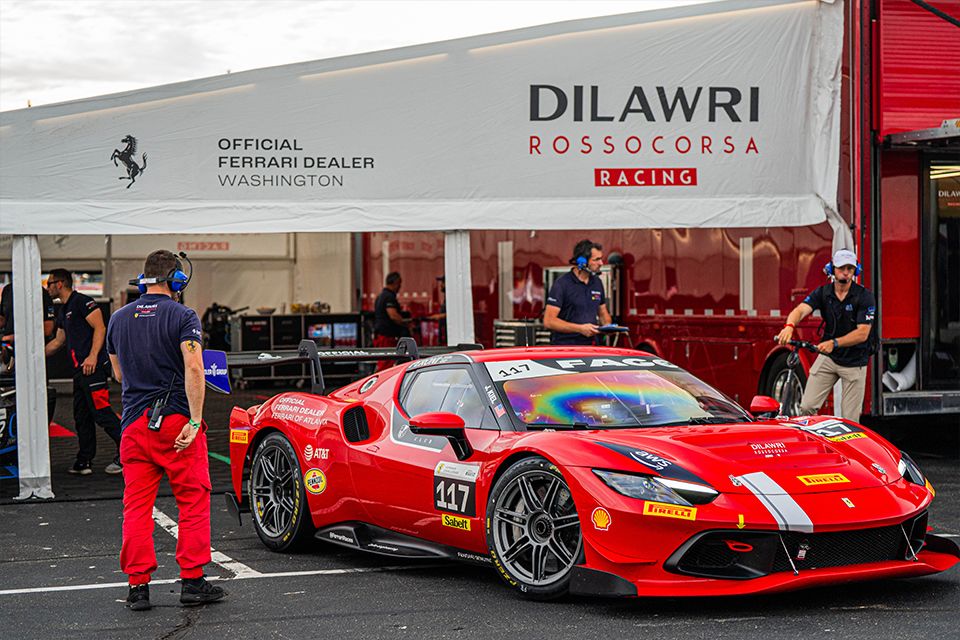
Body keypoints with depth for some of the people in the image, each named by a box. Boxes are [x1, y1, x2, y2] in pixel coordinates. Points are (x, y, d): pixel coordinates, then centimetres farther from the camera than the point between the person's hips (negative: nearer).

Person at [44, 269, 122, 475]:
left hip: (93, 366, -10)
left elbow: (100, 328, -15)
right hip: (79, 369, 10)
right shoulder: (63, 311, 22)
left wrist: (93, 356, -23)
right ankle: (84, 461, 13)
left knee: (101, 412, -12)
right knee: (81, 417, 9)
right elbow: (58, 341, 32)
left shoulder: (82, 302, -7)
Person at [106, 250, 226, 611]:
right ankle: (192, 581, 4)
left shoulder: (119, 319, 12)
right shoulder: (182, 317, -6)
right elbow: (193, 369, -18)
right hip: (176, 419, -5)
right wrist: (194, 422, -19)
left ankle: (138, 586, 5)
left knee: (136, 507, 7)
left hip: (134, 423, 5)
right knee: (193, 501, 5)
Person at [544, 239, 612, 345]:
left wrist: (608, 326, 2)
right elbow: (549, 321, -11)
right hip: (564, 347, -5)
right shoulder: (562, 284, -7)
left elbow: (603, 313, 26)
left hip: (590, 344, 5)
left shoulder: (597, 282, 14)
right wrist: (580, 328, -18)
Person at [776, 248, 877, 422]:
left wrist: (834, 343, -33)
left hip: (854, 362, -3)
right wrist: (789, 326, -44)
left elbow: (862, 333, -20)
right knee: (807, 407, -7)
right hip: (827, 358, 3)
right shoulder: (823, 293, -3)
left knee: (850, 420, 0)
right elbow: (801, 310, -21)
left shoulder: (864, 296, -13)